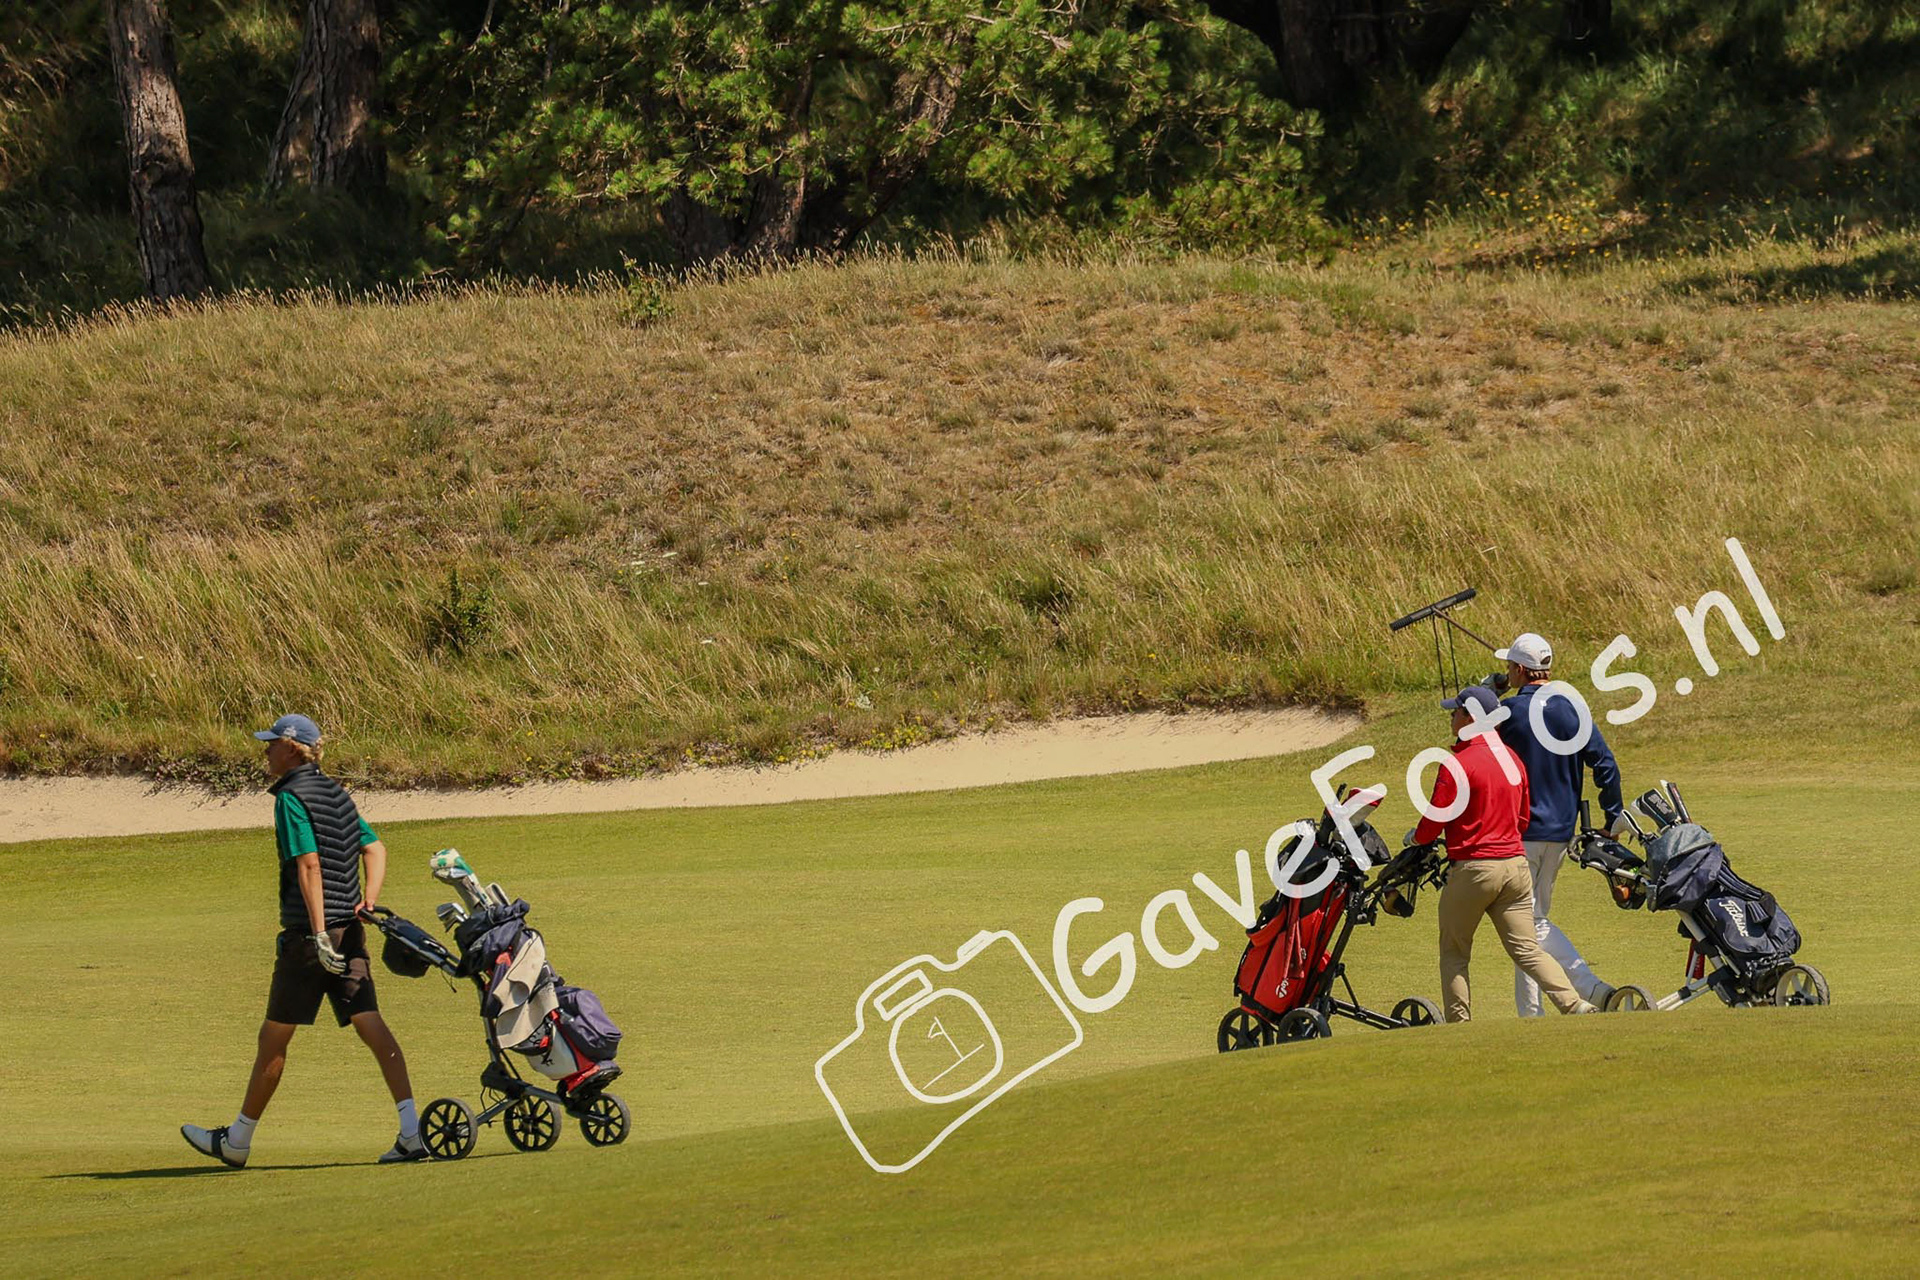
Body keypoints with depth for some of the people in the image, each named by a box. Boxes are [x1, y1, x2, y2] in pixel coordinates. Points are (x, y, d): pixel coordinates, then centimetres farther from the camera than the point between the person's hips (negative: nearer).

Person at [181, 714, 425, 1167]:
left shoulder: (291, 798, -10)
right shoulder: (336, 794, 16)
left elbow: (309, 865, -19)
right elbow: (375, 849, 14)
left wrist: (319, 934, -24)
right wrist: (369, 900, -1)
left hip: (309, 931, -7)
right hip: (350, 930, 7)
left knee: (274, 1037, 3)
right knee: (372, 1027, -1)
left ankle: (237, 1140, 14)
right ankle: (411, 1132, -14)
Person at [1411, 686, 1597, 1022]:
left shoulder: (1459, 763, -11)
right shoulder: (1512, 759, 12)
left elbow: (1434, 821, -9)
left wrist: (1414, 838, 12)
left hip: (1473, 868, -6)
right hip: (1515, 863, 6)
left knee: (1454, 952, 7)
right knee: (1526, 948, 4)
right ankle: (1575, 1005, -13)